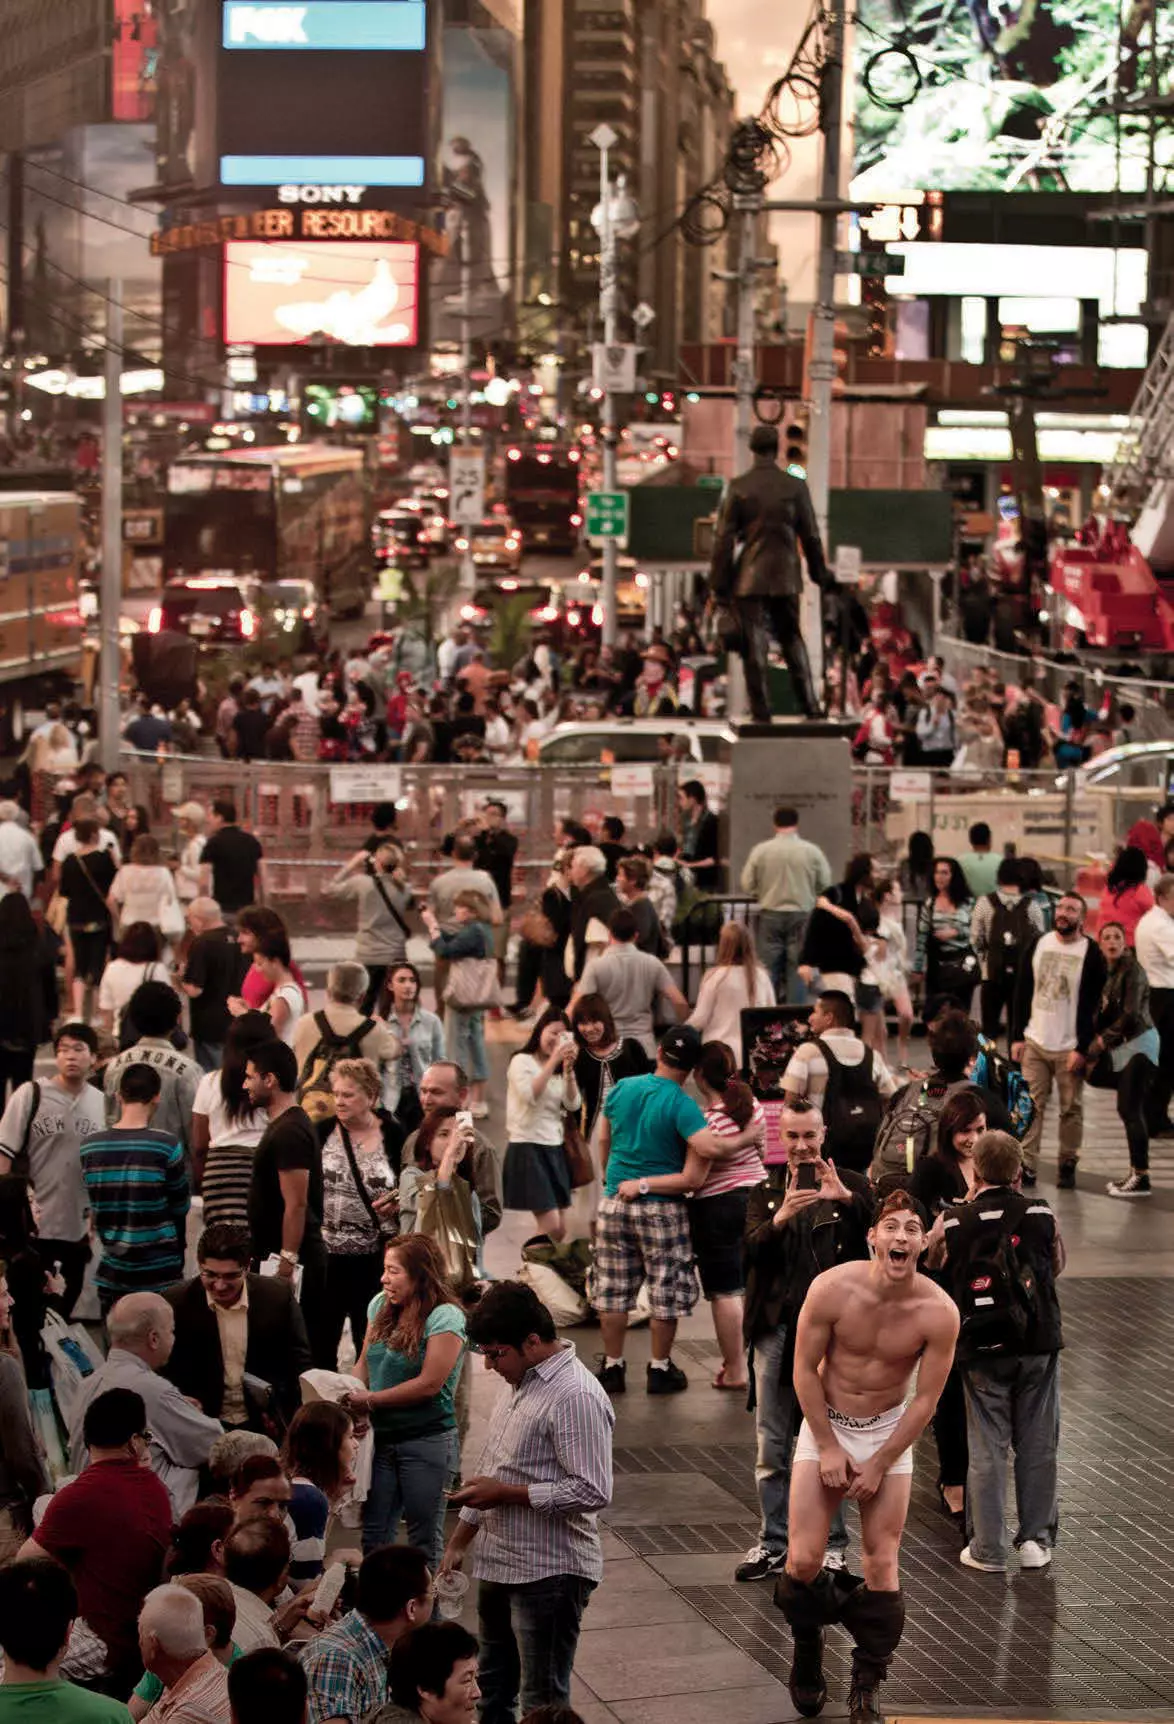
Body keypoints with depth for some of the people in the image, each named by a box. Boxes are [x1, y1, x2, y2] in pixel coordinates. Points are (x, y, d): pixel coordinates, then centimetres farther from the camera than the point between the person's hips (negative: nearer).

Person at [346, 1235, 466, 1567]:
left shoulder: (445, 1317, -13)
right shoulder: (380, 1305, 7)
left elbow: (429, 1384, -18)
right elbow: (365, 1362, 15)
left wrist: (370, 1400, -14)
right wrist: (350, 1397, -5)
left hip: (427, 1440, -6)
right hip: (382, 1437, 6)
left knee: (424, 1539, 4)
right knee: (373, 1537, 7)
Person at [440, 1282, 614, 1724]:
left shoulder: (576, 1397, -20)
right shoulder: (522, 1383, 11)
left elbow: (592, 1492, -25)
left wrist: (505, 1493, -21)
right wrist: (458, 1543, 19)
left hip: (549, 1573, -10)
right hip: (500, 1566, 10)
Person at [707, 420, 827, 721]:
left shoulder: (738, 487, -5)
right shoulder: (795, 487, -1)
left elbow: (724, 538, -4)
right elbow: (811, 535, 5)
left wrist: (719, 583, 2)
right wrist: (820, 574, 16)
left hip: (748, 578, -2)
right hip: (785, 577, 2)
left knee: (754, 646, 0)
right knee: (793, 641, 14)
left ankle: (761, 712, -3)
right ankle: (810, 707, 10)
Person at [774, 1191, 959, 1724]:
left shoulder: (939, 1312, -18)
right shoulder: (832, 1289, -19)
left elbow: (926, 1399, -9)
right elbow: (805, 1368, -8)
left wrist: (878, 1465, -9)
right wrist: (828, 1448, -9)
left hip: (889, 1431, 0)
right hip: (825, 1422, 0)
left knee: (881, 1563, -3)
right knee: (803, 1560, -7)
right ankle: (807, 1650, 24)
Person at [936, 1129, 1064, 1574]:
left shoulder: (952, 1222, -9)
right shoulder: (1042, 1215, -6)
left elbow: (938, 1269, 8)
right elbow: (1057, 1266, 9)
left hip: (982, 1349, -1)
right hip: (1039, 1344, 1)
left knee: (987, 1450, 6)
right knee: (1038, 1446, 12)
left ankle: (988, 1549, 10)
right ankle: (1036, 1540, 16)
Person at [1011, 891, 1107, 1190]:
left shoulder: (1091, 954, -4)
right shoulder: (1038, 945, 7)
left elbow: (1092, 1006, -7)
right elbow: (1022, 994, 10)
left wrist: (1082, 1048, -12)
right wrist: (1016, 1037, 4)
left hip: (1069, 1048, -3)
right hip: (1034, 1042, 3)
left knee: (1071, 1109, 4)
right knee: (1031, 1106, -1)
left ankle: (1068, 1166, 14)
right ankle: (1027, 1166, 1)